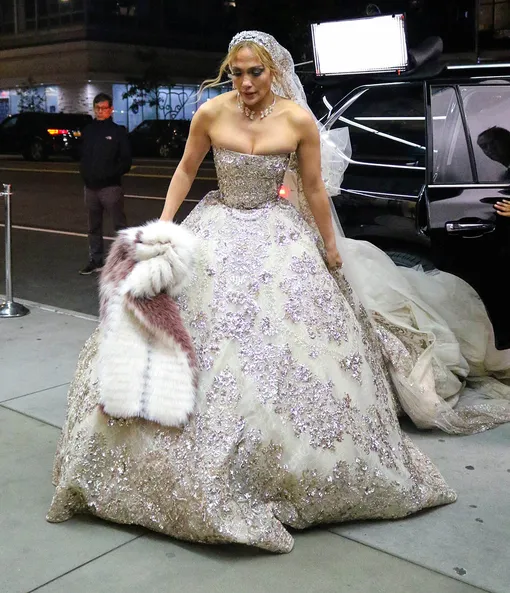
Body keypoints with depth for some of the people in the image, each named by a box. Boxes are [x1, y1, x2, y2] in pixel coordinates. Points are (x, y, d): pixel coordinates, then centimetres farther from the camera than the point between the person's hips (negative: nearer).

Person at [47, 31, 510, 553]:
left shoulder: (299, 119, -8)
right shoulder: (211, 113, -6)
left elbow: (313, 189, 1)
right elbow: (185, 171, 8)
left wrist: (332, 250, 8)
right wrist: (162, 228, 0)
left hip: (277, 237, -1)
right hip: (217, 232, 1)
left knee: (290, 348, -3)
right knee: (203, 341, -3)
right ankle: (205, 468, 16)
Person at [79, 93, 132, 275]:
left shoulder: (118, 131, -2)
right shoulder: (88, 131, 11)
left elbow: (126, 161, -4)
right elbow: (83, 156, 16)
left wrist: (112, 174, -13)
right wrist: (85, 173, 3)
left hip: (110, 187, -5)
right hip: (91, 187, 5)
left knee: (120, 225, -5)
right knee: (94, 227, 13)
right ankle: (95, 261, 22)